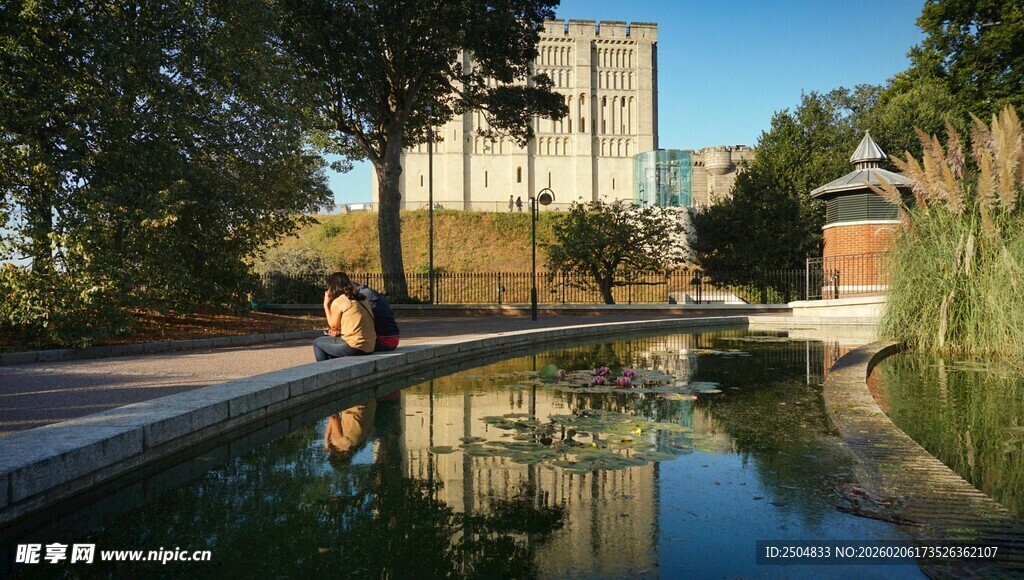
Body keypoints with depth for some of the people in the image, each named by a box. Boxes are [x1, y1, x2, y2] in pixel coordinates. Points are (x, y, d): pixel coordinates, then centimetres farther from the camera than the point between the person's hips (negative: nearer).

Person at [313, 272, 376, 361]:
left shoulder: (338, 302, -7)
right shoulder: (360, 299, 15)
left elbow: (333, 325, 4)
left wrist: (326, 304, 9)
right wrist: (339, 331, 13)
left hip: (355, 347, -8)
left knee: (317, 343, 12)